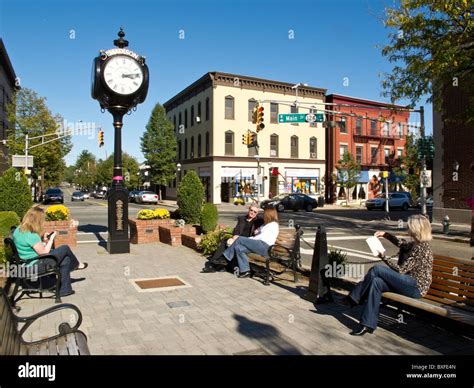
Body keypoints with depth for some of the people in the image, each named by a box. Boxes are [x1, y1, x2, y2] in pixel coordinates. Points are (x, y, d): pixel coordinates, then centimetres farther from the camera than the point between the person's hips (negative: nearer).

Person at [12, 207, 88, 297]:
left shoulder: (18, 230, 4)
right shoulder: (31, 236, -26)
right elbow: (43, 253, -19)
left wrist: (43, 240, 8)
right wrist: (51, 239, -8)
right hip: (36, 266, -10)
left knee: (66, 259, 11)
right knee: (65, 249, -3)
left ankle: (64, 289, 15)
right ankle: (77, 265, 27)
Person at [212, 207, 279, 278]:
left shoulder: (273, 225, -1)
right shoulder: (266, 224, 30)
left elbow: (262, 236, -9)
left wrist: (249, 239, -5)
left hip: (264, 246, -9)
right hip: (260, 246, 9)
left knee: (240, 239, -15)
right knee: (238, 248, -11)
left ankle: (225, 258, -6)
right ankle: (245, 271, -13)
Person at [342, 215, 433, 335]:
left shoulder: (420, 248, -18)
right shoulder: (415, 244, 10)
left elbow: (400, 270, -19)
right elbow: (400, 243, 33)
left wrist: (384, 257, -11)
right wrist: (385, 234, 19)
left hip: (416, 287, -9)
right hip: (409, 283, 9)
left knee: (377, 269, -19)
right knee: (376, 282, -15)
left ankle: (353, 299, -6)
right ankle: (368, 324, -16)